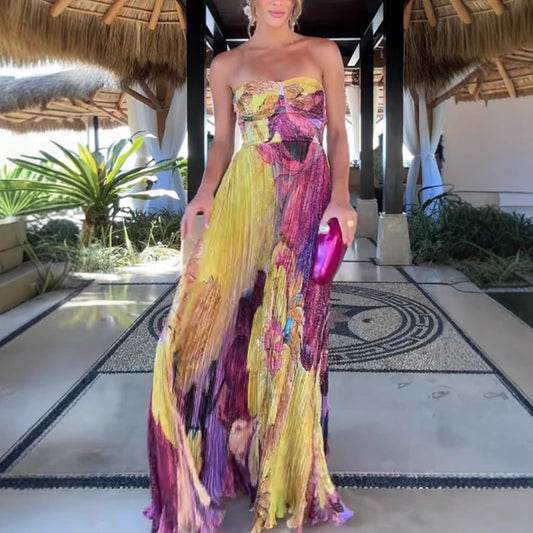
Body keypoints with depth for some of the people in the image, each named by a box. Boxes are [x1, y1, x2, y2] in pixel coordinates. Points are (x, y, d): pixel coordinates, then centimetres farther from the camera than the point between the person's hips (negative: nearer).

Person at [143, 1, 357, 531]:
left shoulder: (323, 53, 9)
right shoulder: (226, 65, 11)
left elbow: (338, 132, 5)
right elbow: (222, 141, 11)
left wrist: (340, 197, -9)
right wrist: (206, 191, -8)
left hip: (309, 201, 0)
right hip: (246, 198, 1)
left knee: (294, 323, 2)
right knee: (224, 312, -7)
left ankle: (287, 465, 17)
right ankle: (233, 450, 9)